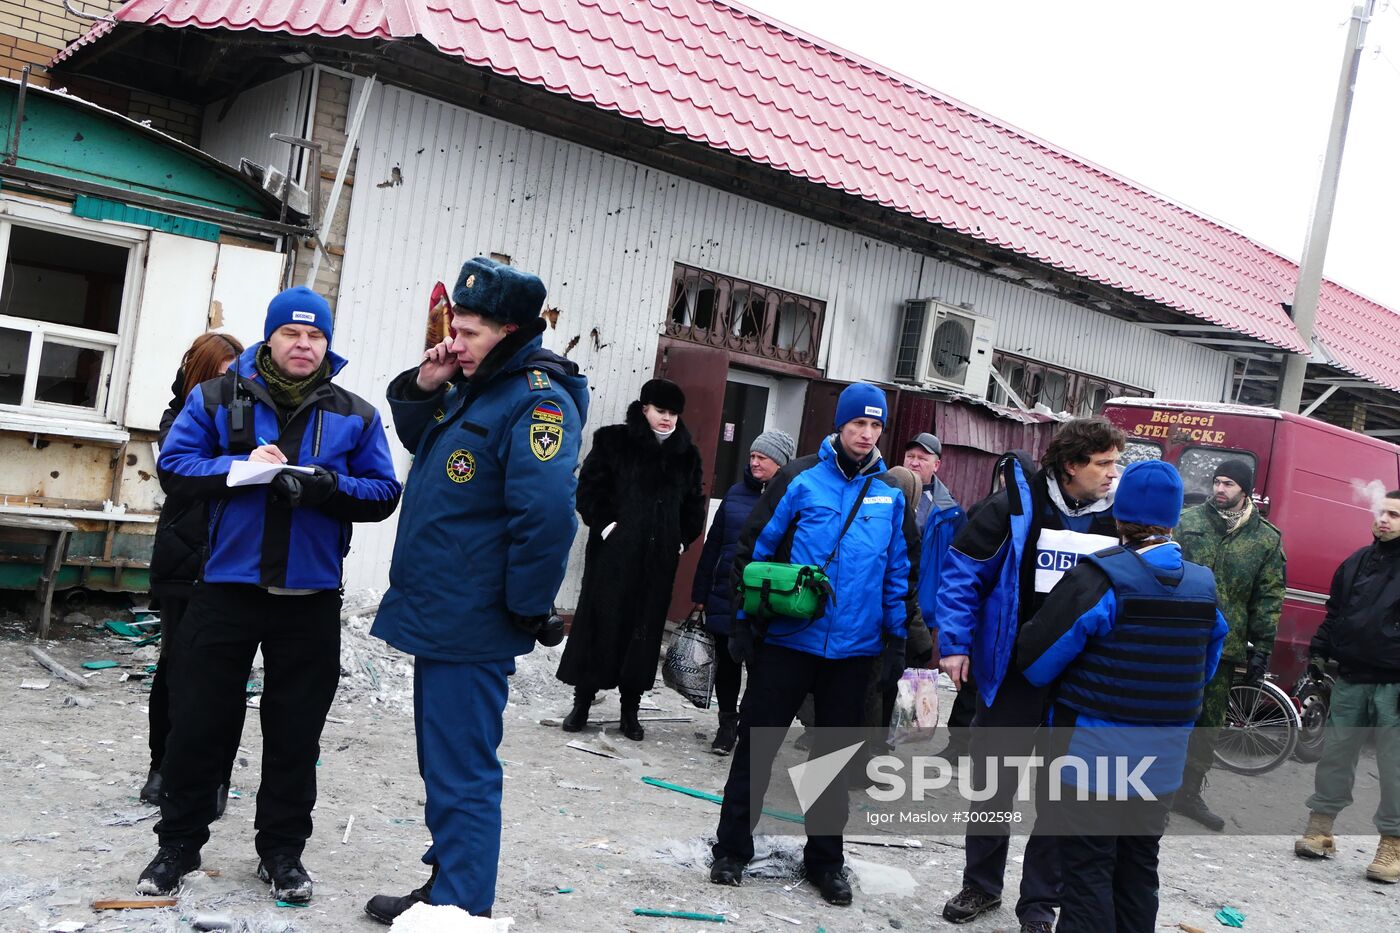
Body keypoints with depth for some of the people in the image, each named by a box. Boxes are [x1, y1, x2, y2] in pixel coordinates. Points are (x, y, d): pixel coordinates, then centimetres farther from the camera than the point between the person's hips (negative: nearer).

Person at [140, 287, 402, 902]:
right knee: (198, 724, 8)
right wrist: (243, 466, -17)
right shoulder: (217, 398, 3)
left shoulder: (356, 416, 5)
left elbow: (383, 494, 0)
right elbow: (174, 465, -2)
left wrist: (327, 486, -19)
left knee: (295, 734, 10)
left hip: (311, 601, 1)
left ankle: (281, 851, 26)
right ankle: (178, 844, 26)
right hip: (226, 590, 0)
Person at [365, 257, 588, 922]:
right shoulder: (474, 386, 12)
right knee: (443, 767, 20)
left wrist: (527, 611, -18)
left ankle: (460, 908, 12)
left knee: (461, 777, -1)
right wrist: (423, 388, 6)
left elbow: (546, 515, -27)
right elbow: (421, 443, 26)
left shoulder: (538, 401, -18)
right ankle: (444, 886, 35)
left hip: (469, 629, -10)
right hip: (437, 615, 10)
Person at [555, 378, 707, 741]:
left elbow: (694, 504, 18)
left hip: (658, 560, 3)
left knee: (645, 629, 6)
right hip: (613, 553, -3)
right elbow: (588, 487, -2)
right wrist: (604, 525, -11)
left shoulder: (687, 455, 10)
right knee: (599, 622, 1)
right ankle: (582, 702, 14)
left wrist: (681, 539, 8)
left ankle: (630, 708, 17)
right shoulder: (614, 441, -1)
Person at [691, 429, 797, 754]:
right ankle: (727, 723, 28)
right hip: (725, 595, 4)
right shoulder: (737, 493, 6)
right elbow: (713, 544, 11)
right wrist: (701, 593, 10)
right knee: (726, 661, 13)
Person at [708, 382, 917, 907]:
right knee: (757, 747, 5)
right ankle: (732, 848, 20)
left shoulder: (891, 494, 5)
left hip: (854, 650, 3)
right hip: (786, 641, -3)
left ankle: (825, 859, 27)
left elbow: (900, 572, 11)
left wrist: (895, 640, 9)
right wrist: (744, 622, -5)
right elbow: (755, 549, -3)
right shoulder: (800, 479, -5)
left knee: (835, 756, 13)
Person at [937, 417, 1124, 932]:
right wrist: (955, 644, -10)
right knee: (993, 781, 12)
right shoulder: (1017, 505, -9)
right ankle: (981, 885, 31)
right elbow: (962, 571, -5)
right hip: (1010, 671, -1)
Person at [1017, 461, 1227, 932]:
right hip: (1162, 761, 6)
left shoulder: (1099, 579, -18)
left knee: (1087, 871, 2)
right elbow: (1205, 668, 12)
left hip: (1094, 753, -6)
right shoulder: (1204, 587, 2)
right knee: (1138, 870, 19)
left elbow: (1035, 660, -14)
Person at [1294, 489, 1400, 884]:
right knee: (1334, 755, 9)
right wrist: (1319, 652, 9)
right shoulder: (1356, 562, 12)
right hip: (1350, 679, 5)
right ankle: (1320, 828, 18)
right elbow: (1334, 613, 18)